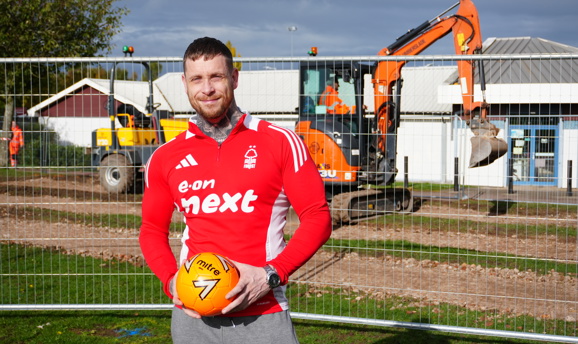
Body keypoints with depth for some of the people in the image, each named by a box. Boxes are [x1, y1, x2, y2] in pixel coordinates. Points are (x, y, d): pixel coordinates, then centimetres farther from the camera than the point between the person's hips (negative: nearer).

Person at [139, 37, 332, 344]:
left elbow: (317, 217, -3)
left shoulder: (280, 142, -3)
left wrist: (271, 275, -14)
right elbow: (153, 230, 15)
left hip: (262, 316, -2)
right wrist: (170, 281, -3)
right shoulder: (165, 158, 5)